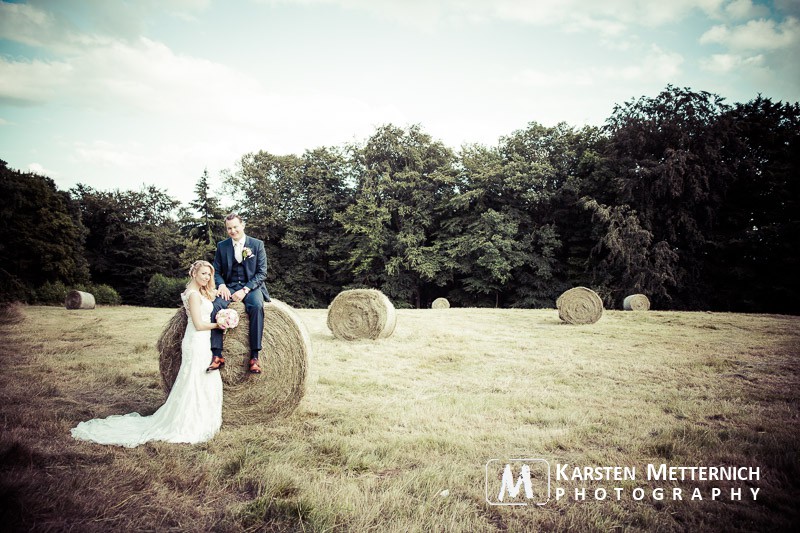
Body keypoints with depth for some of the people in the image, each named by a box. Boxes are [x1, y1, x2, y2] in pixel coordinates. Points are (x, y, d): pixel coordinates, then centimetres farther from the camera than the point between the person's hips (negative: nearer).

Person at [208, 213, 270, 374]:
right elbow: (216, 271, 11)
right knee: (215, 305, -30)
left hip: (251, 286, -2)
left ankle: (254, 357, -31)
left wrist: (245, 289, -16)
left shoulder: (257, 244, 2)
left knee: (257, 306, -36)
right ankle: (217, 356, -25)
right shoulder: (222, 246, 9)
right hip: (229, 287, 2)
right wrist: (222, 285, -11)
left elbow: (261, 273, -2)